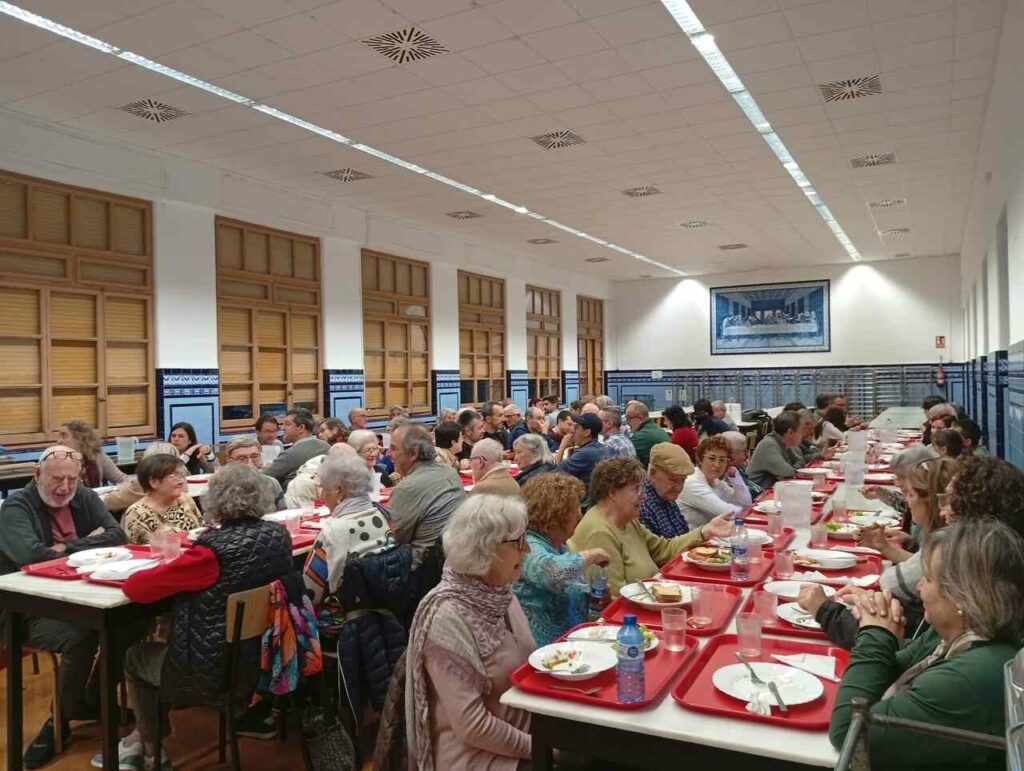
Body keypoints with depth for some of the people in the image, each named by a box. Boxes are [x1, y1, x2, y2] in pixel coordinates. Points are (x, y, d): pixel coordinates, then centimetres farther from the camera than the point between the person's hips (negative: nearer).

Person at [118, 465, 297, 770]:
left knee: (134, 656, 23)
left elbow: (135, 587, -18)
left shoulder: (215, 548, -25)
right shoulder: (279, 535, -5)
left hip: (217, 671, -7)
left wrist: (172, 567, -1)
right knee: (164, 642, 31)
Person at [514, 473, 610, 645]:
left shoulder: (559, 546, 11)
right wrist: (592, 555, -19)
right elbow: (554, 572, -35)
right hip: (544, 646, -9)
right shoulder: (527, 547, -15)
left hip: (572, 636, 9)